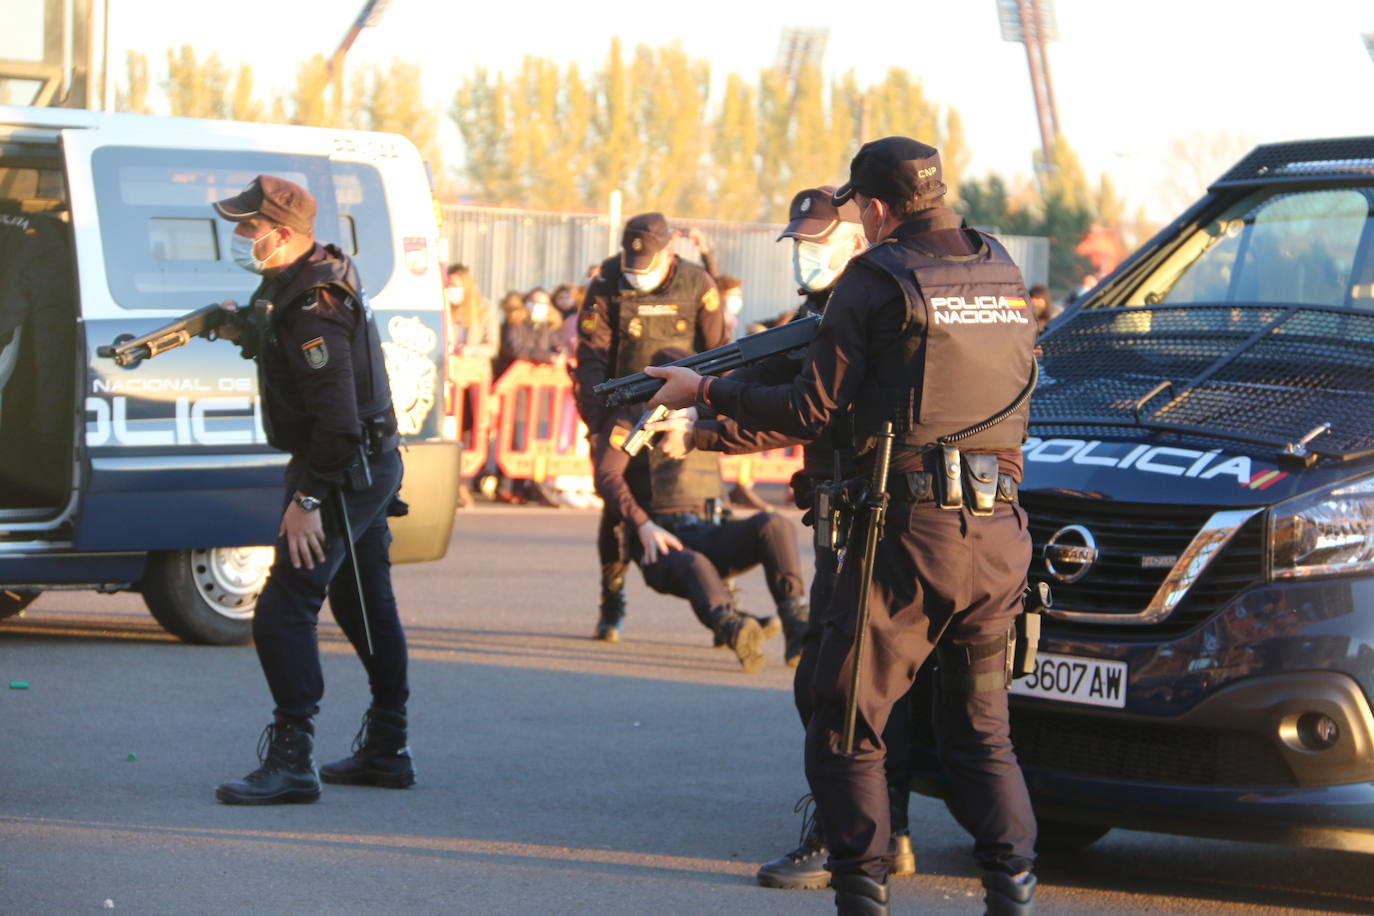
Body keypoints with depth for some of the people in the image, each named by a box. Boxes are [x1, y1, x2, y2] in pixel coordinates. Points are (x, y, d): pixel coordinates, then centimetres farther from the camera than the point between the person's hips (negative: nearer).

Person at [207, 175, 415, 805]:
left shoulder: (312, 306, -23)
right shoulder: (299, 282, 9)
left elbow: (336, 417, -28)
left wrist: (308, 500, -27)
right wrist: (246, 332, 9)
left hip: (344, 472, -11)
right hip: (371, 467, 11)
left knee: (283, 612, -13)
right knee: (366, 609, 18)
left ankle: (292, 761, -15)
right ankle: (386, 752, 28)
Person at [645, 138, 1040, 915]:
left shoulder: (877, 281, -5)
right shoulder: (1003, 272, 13)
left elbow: (813, 411, -5)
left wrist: (707, 393, 7)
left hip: (912, 530, -6)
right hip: (1000, 534, 6)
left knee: (846, 729, 4)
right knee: (982, 727, 17)